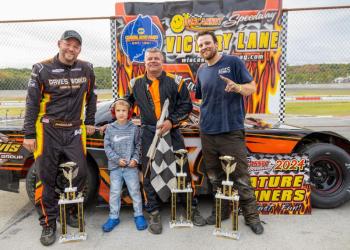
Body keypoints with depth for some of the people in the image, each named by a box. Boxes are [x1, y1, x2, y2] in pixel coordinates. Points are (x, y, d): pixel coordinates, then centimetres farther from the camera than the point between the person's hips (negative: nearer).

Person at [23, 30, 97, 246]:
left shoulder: (86, 69, 5)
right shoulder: (42, 69, -3)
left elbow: (91, 97, 17)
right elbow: (32, 102, -2)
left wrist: (90, 122, 14)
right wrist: (29, 134, -4)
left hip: (74, 131, 3)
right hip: (48, 130, -2)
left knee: (81, 173, 1)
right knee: (48, 178, 4)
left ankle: (70, 211, 26)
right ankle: (49, 223, 19)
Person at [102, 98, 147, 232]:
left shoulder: (134, 128, -3)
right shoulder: (110, 128, -1)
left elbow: (138, 146, 2)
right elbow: (107, 147, -2)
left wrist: (135, 159, -11)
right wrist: (117, 159, -11)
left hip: (131, 166, -1)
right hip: (115, 167, 1)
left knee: (135, 191, 8)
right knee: (114, 192, 10)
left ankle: (138, 215, 24)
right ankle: (114, 217, 25)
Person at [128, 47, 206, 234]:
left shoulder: (175, 82, 2)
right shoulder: (136, 84, 9)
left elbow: (186, 106, 0)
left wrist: (171, 121, -13)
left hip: (172, 132, -1)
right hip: (148, 133, 1)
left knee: (183, 169, 4)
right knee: (149, 173, 2)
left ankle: (192, 208, 22)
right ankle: (154, 213, 18)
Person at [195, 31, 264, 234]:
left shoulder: (233, 62, -1)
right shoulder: (201, 71, 15)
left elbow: (252, 87, -3)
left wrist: (237, 87, -24)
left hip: (232, 131, -5)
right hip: (207, 132, 6)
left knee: (241, 177, 0)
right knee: (215, 177, 14)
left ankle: (251, 216, 16)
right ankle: (221, 211, 30)